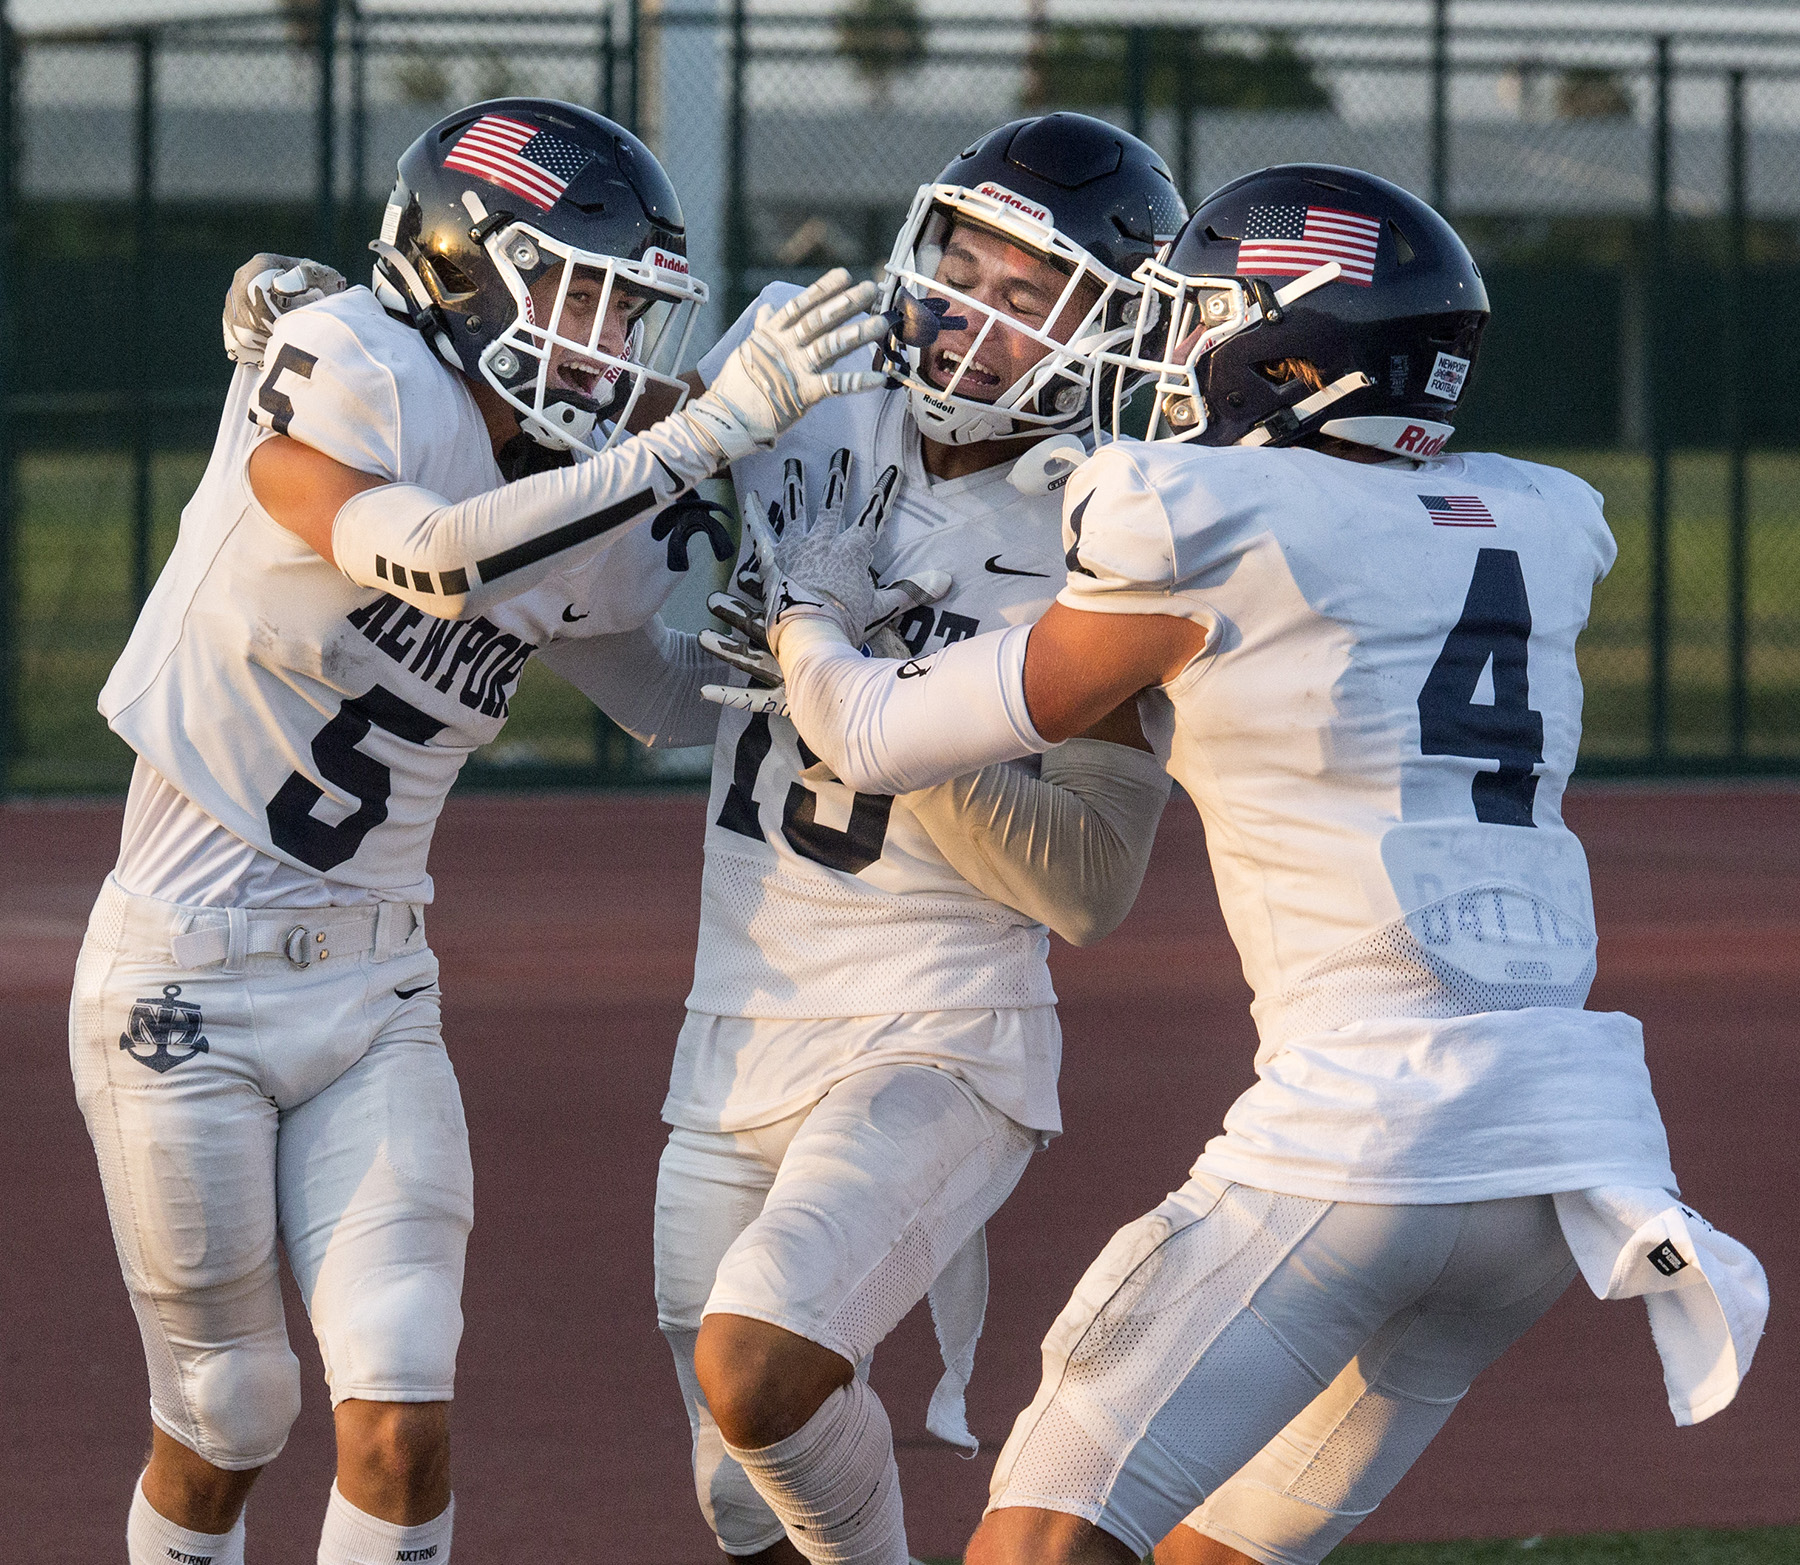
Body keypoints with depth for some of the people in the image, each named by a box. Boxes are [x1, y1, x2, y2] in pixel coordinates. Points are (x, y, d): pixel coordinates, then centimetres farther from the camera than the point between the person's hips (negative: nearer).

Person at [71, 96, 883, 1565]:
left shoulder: (595, 525, 1)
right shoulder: (345, 377, -17)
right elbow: (428, 555, -34)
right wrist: (708, 430, -36)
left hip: (374, 998, 5)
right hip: (189, 987, -5)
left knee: (403, 1428, -7)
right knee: (223, 1427, 7)